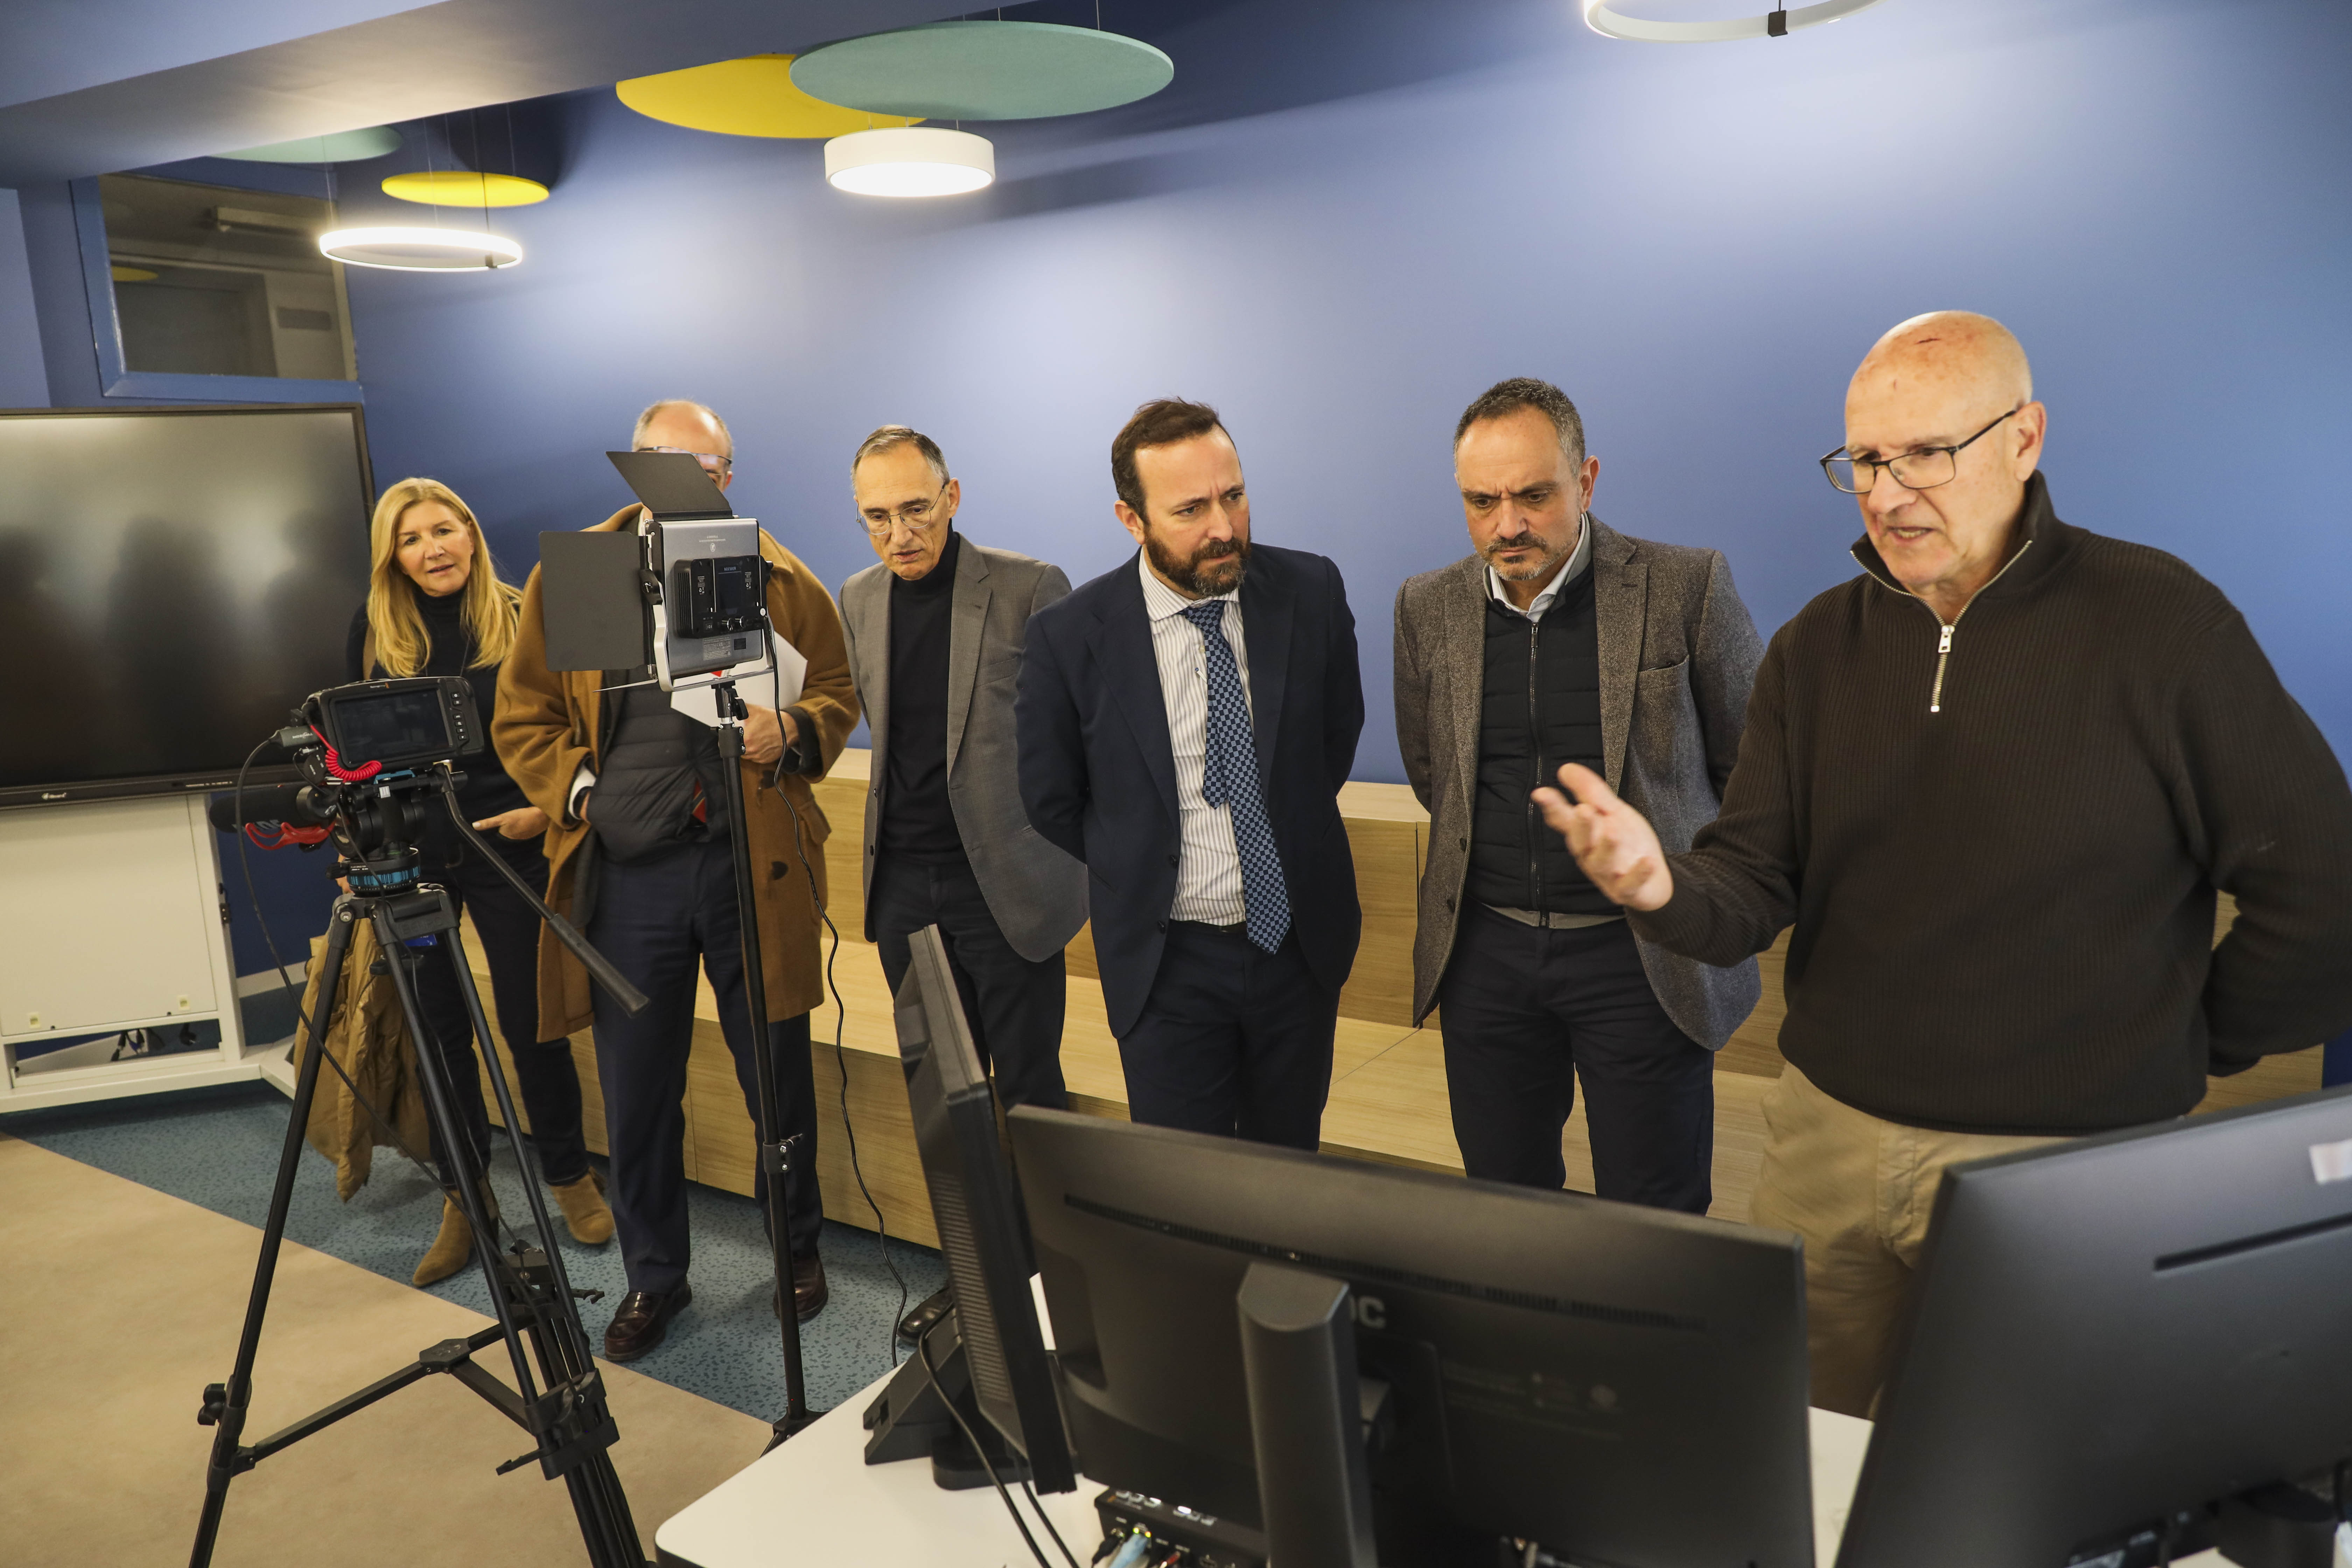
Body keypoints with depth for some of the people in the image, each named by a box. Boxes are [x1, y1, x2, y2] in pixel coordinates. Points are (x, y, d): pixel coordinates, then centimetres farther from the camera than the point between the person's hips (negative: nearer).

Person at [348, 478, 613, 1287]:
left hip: (506, 844, -2)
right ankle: (464, 1197, 23)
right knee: (437, 1024, 9)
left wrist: (546, 807, -12)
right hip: (408, 850, 2)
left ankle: (570, 1175, 23)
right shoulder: (374, 628, 2)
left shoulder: (520, 621, -3)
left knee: (529, 1020, 3)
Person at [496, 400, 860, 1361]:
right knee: (636, 1091, 11)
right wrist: (578, 794, -6)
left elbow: (836, 694, 9)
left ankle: (798, 1247, 33)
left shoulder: (780, 579, 3)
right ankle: (654, 1276, 31)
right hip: (626, 874, 1)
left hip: (755, 865, 0)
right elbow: (523, 719, 9)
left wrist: (793, 732, -12)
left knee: (778, 1074, 11)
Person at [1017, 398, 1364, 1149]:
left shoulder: (1311, 590, -8)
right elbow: (1051, 800, 0)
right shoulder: (1069, 635, -14)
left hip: (1300, 939, 3)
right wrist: (1145, 873, 4)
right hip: (1167, 962, -2)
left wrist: (1291, 838, 10)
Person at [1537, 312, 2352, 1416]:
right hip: (1828, 1141, 4)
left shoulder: (2159, 622, -9)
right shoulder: (1817, 646, 3)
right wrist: (1662, 888, -23)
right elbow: (1753, 892, -2)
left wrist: (2188, 1049, 3)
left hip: (2065, 1162, -3)